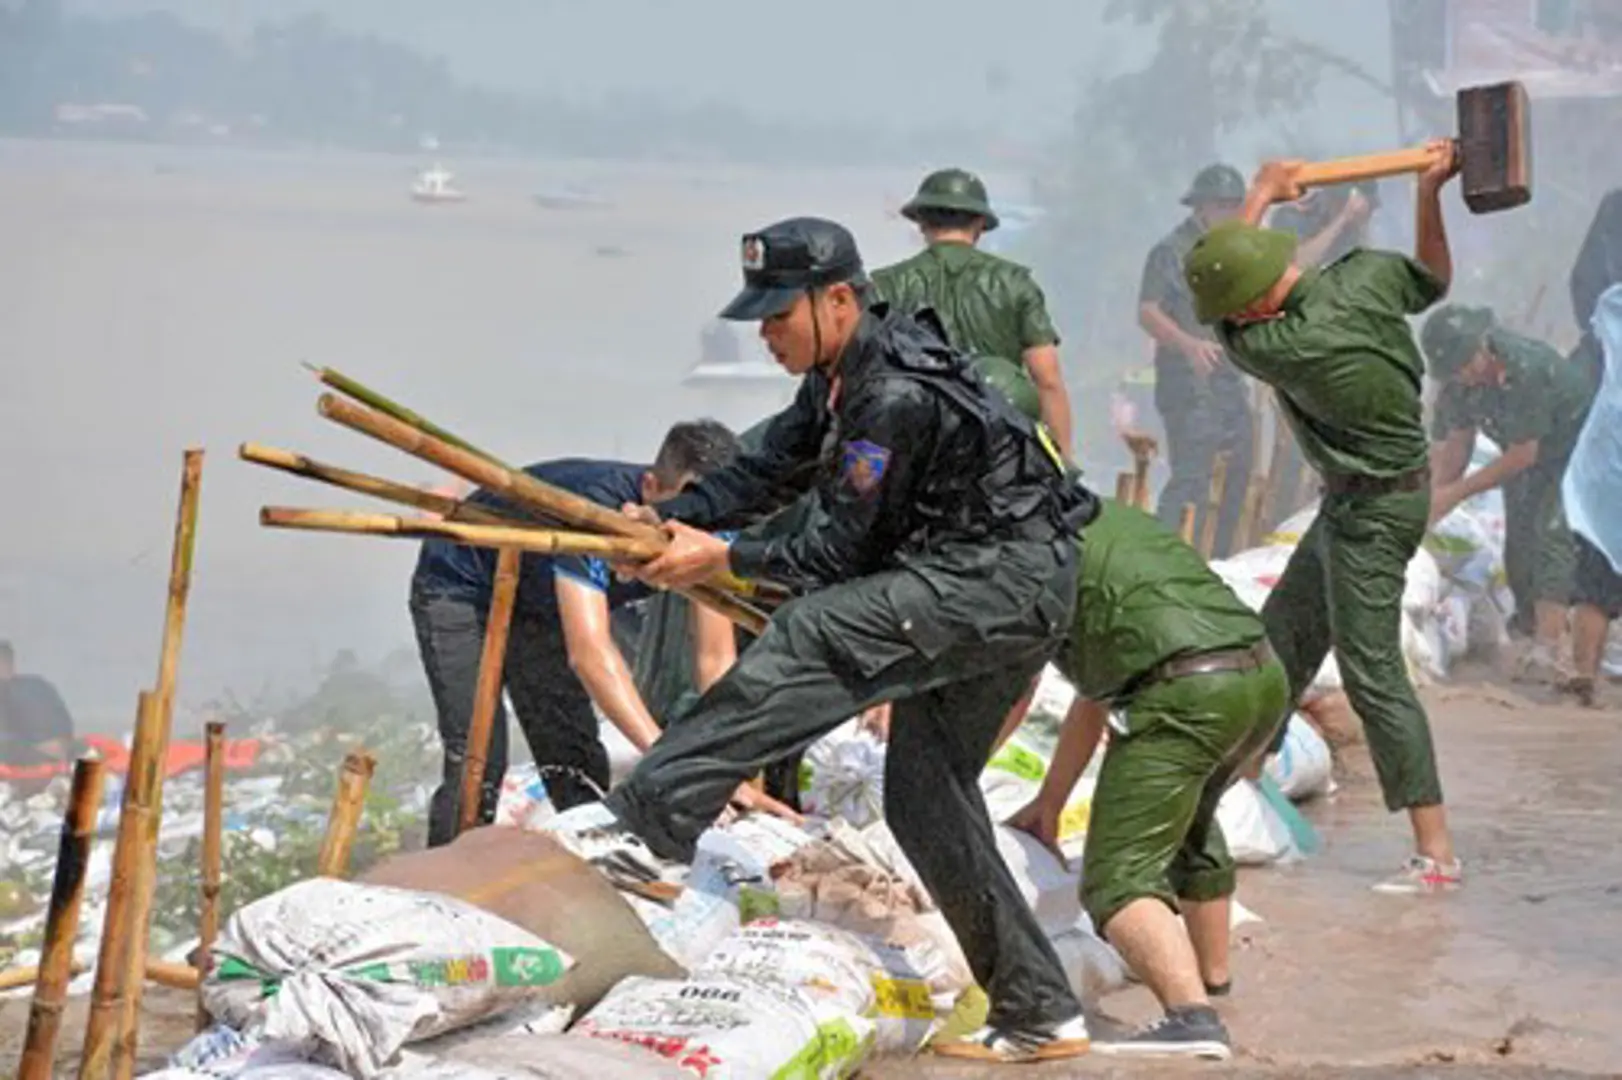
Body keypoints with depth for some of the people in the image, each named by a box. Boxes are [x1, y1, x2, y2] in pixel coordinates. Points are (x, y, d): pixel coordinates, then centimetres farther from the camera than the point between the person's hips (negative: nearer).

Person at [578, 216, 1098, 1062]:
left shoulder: (897, 398, -23)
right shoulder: (843, 372, 7)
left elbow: (841, 550, -18)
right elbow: (770, 468, 9)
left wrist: (723, 558, -12)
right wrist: (668, 517, -5)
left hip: (1008, 586, -11)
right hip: (978, 589, 11)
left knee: (810, 639, -26)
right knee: (924, 795, 11)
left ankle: (653, 821, -29)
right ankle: (1037, 1015, 16)